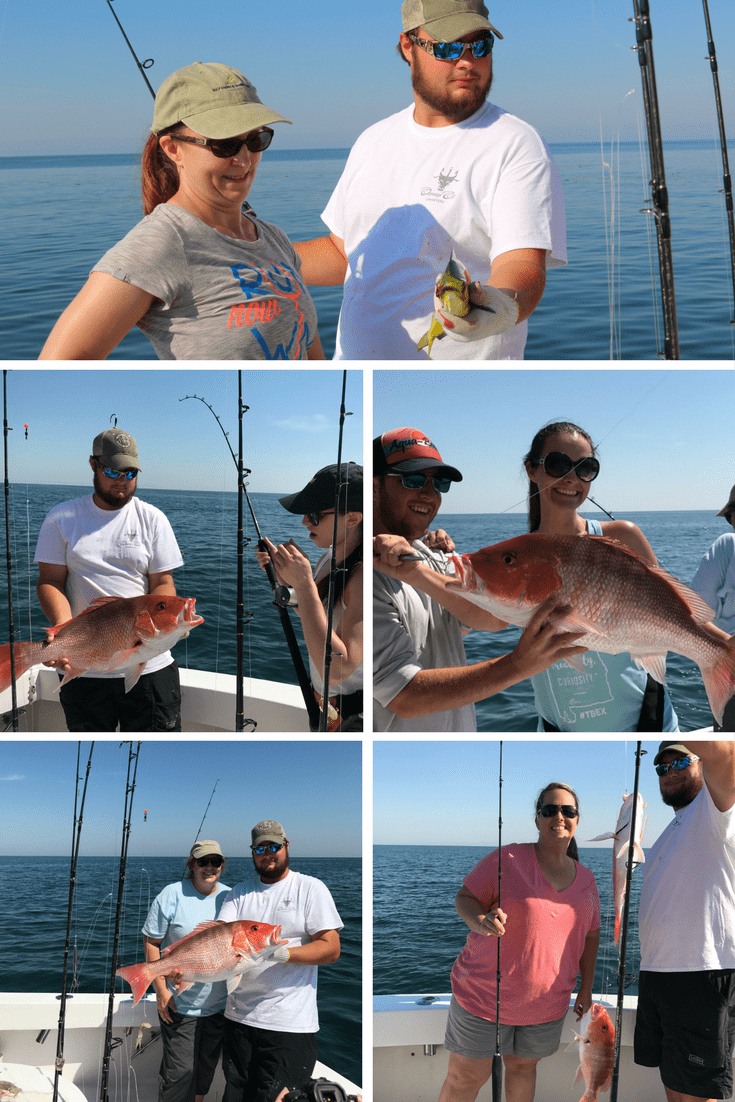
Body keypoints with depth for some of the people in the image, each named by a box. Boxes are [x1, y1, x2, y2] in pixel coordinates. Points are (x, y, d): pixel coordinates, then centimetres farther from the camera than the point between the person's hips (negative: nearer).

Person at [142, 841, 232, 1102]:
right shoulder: (172, 895, -10)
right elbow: (151, 942, -8)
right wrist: (161, 990, -13)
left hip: (221, 1003, 4)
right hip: (179, 1002, -4)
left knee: (208, 1066, 16)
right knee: (179, 1071, -4)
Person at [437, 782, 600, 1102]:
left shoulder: (585, 879, 7)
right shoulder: (507, 859, -10)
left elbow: (591, 933, 16)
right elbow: (464, 897, -8)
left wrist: (586, 987, 14)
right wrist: (480, 920, -28)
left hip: (546, 1002, 4)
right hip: (484, 992, -4)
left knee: (523, 1066, 17)